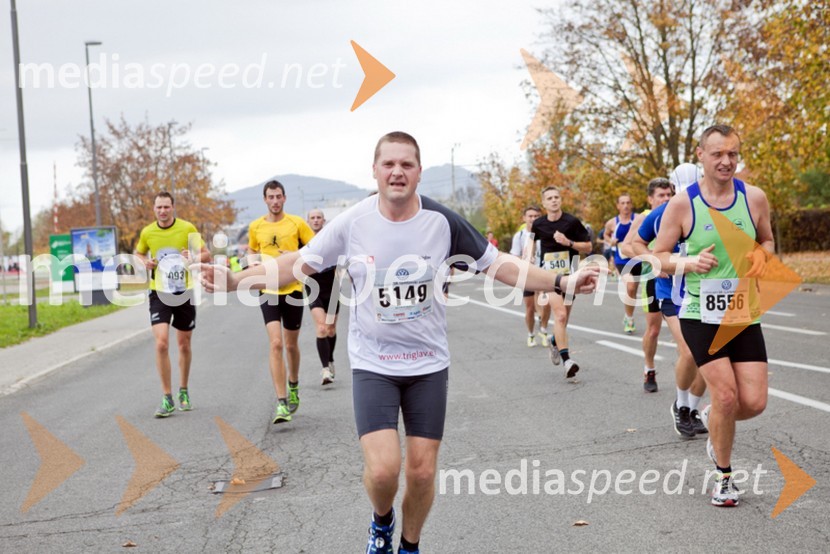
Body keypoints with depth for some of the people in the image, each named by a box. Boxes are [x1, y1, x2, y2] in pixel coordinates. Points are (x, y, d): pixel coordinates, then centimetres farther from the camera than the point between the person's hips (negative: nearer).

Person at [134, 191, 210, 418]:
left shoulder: (187, 228, -5)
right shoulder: (147, 232, 0)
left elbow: (206, 254, -1)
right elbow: (138, 254, 18)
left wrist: (194, 258, -23)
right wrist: (145, 262, -5)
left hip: (184, 291, 0)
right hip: (159, 293, 0)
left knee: (184, 344, 11)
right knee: (161, 343, -14)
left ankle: (183, 392, 31)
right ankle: (167, 399, -6)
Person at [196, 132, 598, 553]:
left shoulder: (442, 221, -9)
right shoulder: (352, 222, -9)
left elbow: (497, 264, -2)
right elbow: (298, 263, -3)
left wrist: (562, 282, -9)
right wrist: (234, 280, -14)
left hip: (428, 364, 1)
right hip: (372, 365, -1)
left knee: (422, 471, 4)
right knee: (382, 469, -14)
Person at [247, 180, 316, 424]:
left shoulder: (297, 223, -1)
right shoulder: (255, 226, 5)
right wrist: (253, 261, 2)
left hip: (293, 288, 0)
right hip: (268, 291, 0)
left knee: (291, 345, 12)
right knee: (275, 343, -13)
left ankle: (293, 386, 41)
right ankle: (281, 403, -13)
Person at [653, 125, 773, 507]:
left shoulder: (755, 198, 1)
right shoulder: (682, 204, -7)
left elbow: (767, 241, 17)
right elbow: (658, 256, 0)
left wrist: (761, 254, -7)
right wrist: (689, 262, -20)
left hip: (745, 315, 3)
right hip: (700, 316, -3)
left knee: (754, 402, -3)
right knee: (726, 394, -11)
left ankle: (714, 419, 34)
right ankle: (723, 477, 12)